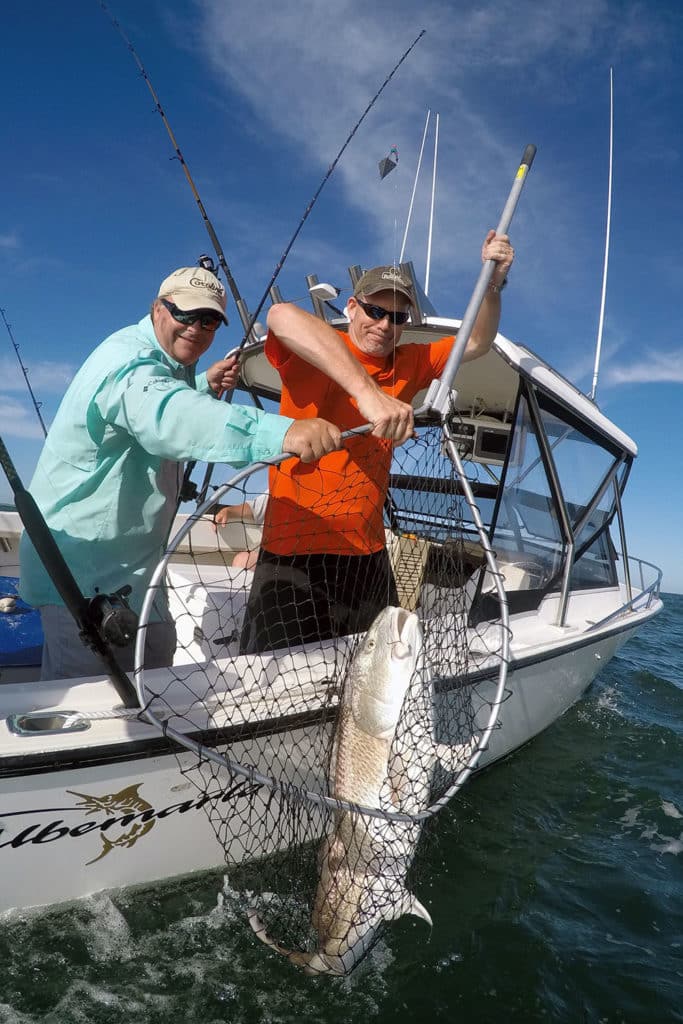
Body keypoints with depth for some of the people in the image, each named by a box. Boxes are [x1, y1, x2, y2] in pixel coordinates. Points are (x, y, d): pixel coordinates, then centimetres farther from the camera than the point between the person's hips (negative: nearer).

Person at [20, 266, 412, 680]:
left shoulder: (170, 364, 13)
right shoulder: (130, 358, -22)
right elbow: (168, 416, -44)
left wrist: (205, 386, 4)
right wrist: (283, 431, -60)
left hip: (129, 567, 10)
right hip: (82, 572, -10)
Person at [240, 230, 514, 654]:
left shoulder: (407, 366, 11)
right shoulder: (311, 353, -7)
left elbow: (477, 342, 16)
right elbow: (283, 316, -30)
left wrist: (493, 281, -4)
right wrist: (368, 392, -42)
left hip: (369, 557, 6)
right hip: (295, 552, -5)